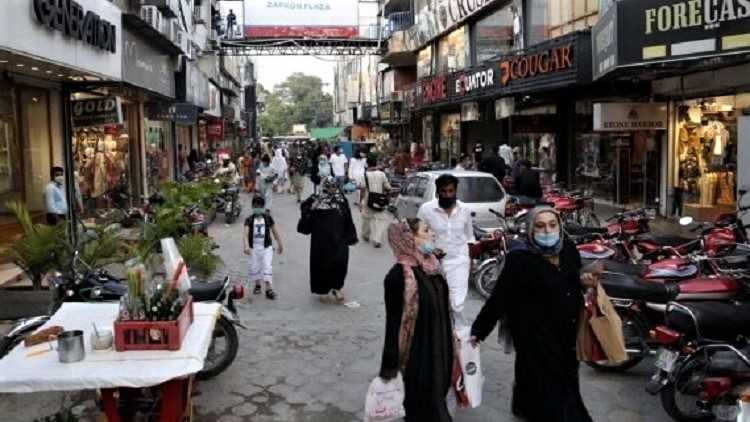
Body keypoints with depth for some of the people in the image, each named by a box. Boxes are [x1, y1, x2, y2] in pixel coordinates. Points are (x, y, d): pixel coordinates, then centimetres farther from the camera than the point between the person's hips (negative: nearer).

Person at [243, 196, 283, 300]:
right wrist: (246, 246, -28)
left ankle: (269, 289, -7)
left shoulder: (268, 218, 1)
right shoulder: (249, 220, -2)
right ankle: (257, 285, 31)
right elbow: (246, 234, -12)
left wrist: (280, 245, 14)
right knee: (255, 267, 10)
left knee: (267, 267, -8)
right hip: (254, 248, 1)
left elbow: (275, 232, 9)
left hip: (266, 247, -1)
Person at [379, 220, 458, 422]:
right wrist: (390, 366, -16)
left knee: (434, 400, 22)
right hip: (417, 354, -7)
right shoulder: (398, 276, -22)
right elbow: (394, 322, -19)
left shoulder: (431, 265, 0)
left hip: (438, 349, 7)